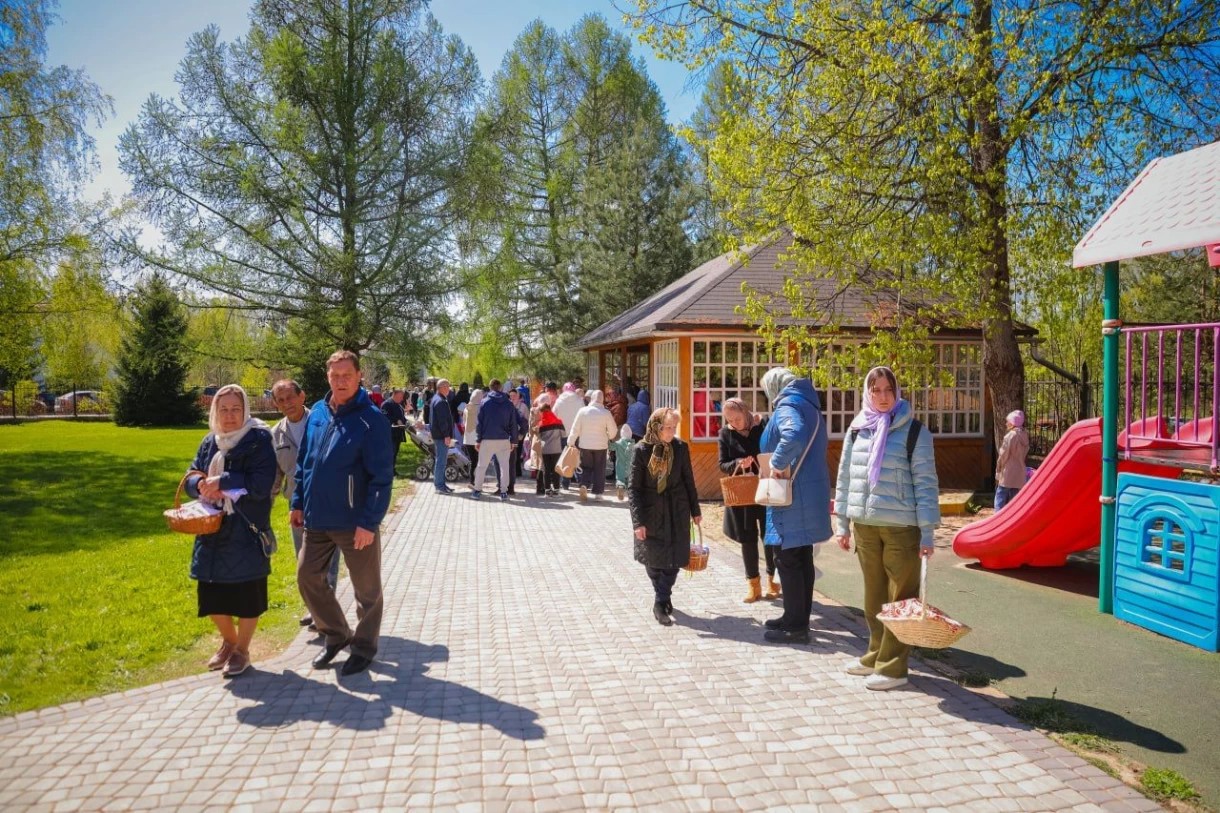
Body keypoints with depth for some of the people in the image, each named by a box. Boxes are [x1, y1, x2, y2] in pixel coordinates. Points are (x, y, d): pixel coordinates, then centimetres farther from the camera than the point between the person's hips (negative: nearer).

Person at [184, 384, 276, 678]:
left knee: (246, 594, 5)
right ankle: (228, 640, 38)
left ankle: (242, 649, 25)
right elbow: (191, 477, 10)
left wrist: (222, 482, -20)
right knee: (211, 594, 13)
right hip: (212, 530, 6)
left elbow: (261, 484, -20)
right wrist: (202, 484, -12)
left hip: (246, 532, -6)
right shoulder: (209, 442, 9)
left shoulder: (258, 440, -11)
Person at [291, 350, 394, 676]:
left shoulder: (371, 420, -14)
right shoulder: (317, 413, 4)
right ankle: (336, 635, 34)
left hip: (355, 523, -6)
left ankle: (364, 647, 28)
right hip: (317, 520, 6)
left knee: (366, 589, 8)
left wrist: (369, 522, -19)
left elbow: (382, 477, -16)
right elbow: (304, 462, 14)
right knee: (308, 578, 15)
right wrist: (299, 502, 10)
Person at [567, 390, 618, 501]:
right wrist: (609, 437, 20)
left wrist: (571, 442, 5)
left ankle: (584, 485, -7)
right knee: (599, 469, 10)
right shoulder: (606, 413, -9)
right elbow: (613, 430, -2)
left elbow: (575, 428, -5)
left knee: (586, 467, 15)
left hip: (585, 445, 1)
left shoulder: (583, 411, -7)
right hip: (601, 445, -1)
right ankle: (597, 492, 10)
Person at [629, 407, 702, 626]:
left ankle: (660, 603, 14)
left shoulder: (680, 447, -5)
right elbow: (633, 487, -10)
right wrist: (638, 520, -15)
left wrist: (695, 510, 9)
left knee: (674, 558, 1)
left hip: (677, 511, 2)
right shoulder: (641, 450, -12)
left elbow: (688, 480, 5)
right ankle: (664, 596, 32)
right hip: (651, 511, -1)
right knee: (653, 559, 9)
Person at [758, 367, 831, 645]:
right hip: (809, 493, 10)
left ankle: (796, 626, 4)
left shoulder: (787, 406, -13)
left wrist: (778, 463, -24)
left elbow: (795, 435, -36)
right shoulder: (809, 406, 17)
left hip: (793, 494, -10)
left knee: (787, 559, -2)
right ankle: (798, 617, 26)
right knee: (802, 558, 16)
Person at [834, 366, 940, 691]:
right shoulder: (856, 430, 8)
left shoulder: (914, 431, -5)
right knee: (873, 598, 14)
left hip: (901, 527, -4)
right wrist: (843, 524, 11)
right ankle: (876, 656, 27)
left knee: (900, 599, 2)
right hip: (864, 526, 5)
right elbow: (845, 478, 12)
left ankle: (892, 667, 10)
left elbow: (925, 483, -7)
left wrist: (927, 532, -10)